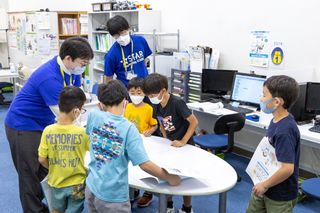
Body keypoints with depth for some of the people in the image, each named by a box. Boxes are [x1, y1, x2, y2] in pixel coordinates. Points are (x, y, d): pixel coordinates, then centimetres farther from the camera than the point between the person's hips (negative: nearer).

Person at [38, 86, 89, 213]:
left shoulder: (48, 131, -15)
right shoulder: (82, 132, -22)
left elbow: (42, 160, -7)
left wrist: (54, 169, 10)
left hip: (56, 182, 2)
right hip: (77, 183, -2)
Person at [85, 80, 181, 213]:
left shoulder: (93, 115, -7)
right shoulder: (128, 128, -19)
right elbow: (145, 164, -20)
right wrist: (170, 178, -9)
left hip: (91, 188, 5)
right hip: (113, 197, -5)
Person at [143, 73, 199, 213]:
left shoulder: (177, 103, -26)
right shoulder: (156, 105, -6)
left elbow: (194, 122, -22)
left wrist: (183, 142, -22)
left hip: (184, 144, -6)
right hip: (169, 144, 6)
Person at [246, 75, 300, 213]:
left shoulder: (285, 130, -30)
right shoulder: (277, 120, -2)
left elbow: (287, 168, -32)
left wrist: (265, 185, -20)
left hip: (280, 195, -8)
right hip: (265, 186, 8)